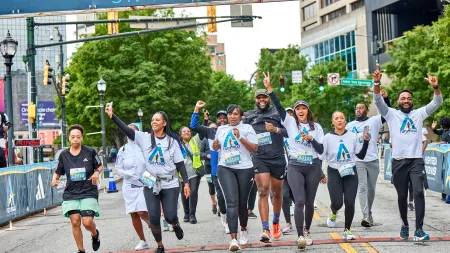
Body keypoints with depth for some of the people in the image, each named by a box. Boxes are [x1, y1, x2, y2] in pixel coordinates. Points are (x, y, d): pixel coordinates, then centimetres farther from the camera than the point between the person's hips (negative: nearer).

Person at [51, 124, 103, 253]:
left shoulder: (90, 152, -2)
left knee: (87, 222, -12)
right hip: (70, 194, 2)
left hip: (88, 193, -2)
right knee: (75, 222, -4)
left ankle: (95, 234, 24)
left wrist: (97, 172, -12)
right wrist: (54, 179, -8)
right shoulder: (63, 155, 3)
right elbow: (58, 172, 13)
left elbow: (100, 166, 10)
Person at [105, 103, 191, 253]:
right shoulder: (145, 138, -1)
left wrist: (186, 183, -6)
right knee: (153, 218, 0)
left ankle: (175, 225, 34)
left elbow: (180, 164, -1)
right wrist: (111, 115, -24)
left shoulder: (172, 141, -2)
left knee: (170, 216, -4)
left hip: (170, 185, -1)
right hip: (151, 184, 1)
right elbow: (126, 130, -12)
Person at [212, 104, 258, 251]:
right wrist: (215, 145, 4)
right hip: (225, 169, 1)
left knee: (242, 203, 8)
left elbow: (255, 148, -4)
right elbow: (216, 148, 28)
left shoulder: (247, 128, 4)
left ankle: (243, 230, 36)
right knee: (232, 202, -15)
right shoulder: (221, 129, 14)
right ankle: (234, 239, -21)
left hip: (245, 169, -1)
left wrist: (240, 137, -14)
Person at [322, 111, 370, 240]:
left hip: (351, 173, 2)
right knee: (337, 203, -9)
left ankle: (347, 230, 13)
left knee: (350, 203, -5)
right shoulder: (328, 138, -3)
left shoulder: (353, 136, 3)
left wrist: (366, 141, -5)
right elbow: (321, 157, -1)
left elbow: (361, 156, 6)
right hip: (334, 173, -1)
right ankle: (333, 213, 29)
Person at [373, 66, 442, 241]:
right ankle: (405, 224, 30)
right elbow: (378, 101, -7)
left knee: (418, 192, -15)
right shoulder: (391, 114, 7)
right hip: (399, 162, 0)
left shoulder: (419, 114, 11)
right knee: (402, 196, 9)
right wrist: (377, 83, -25)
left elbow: (437, 103, 1)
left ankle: (419, 230, -16)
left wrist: (435, 87, -19)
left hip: (416, 161, 0)